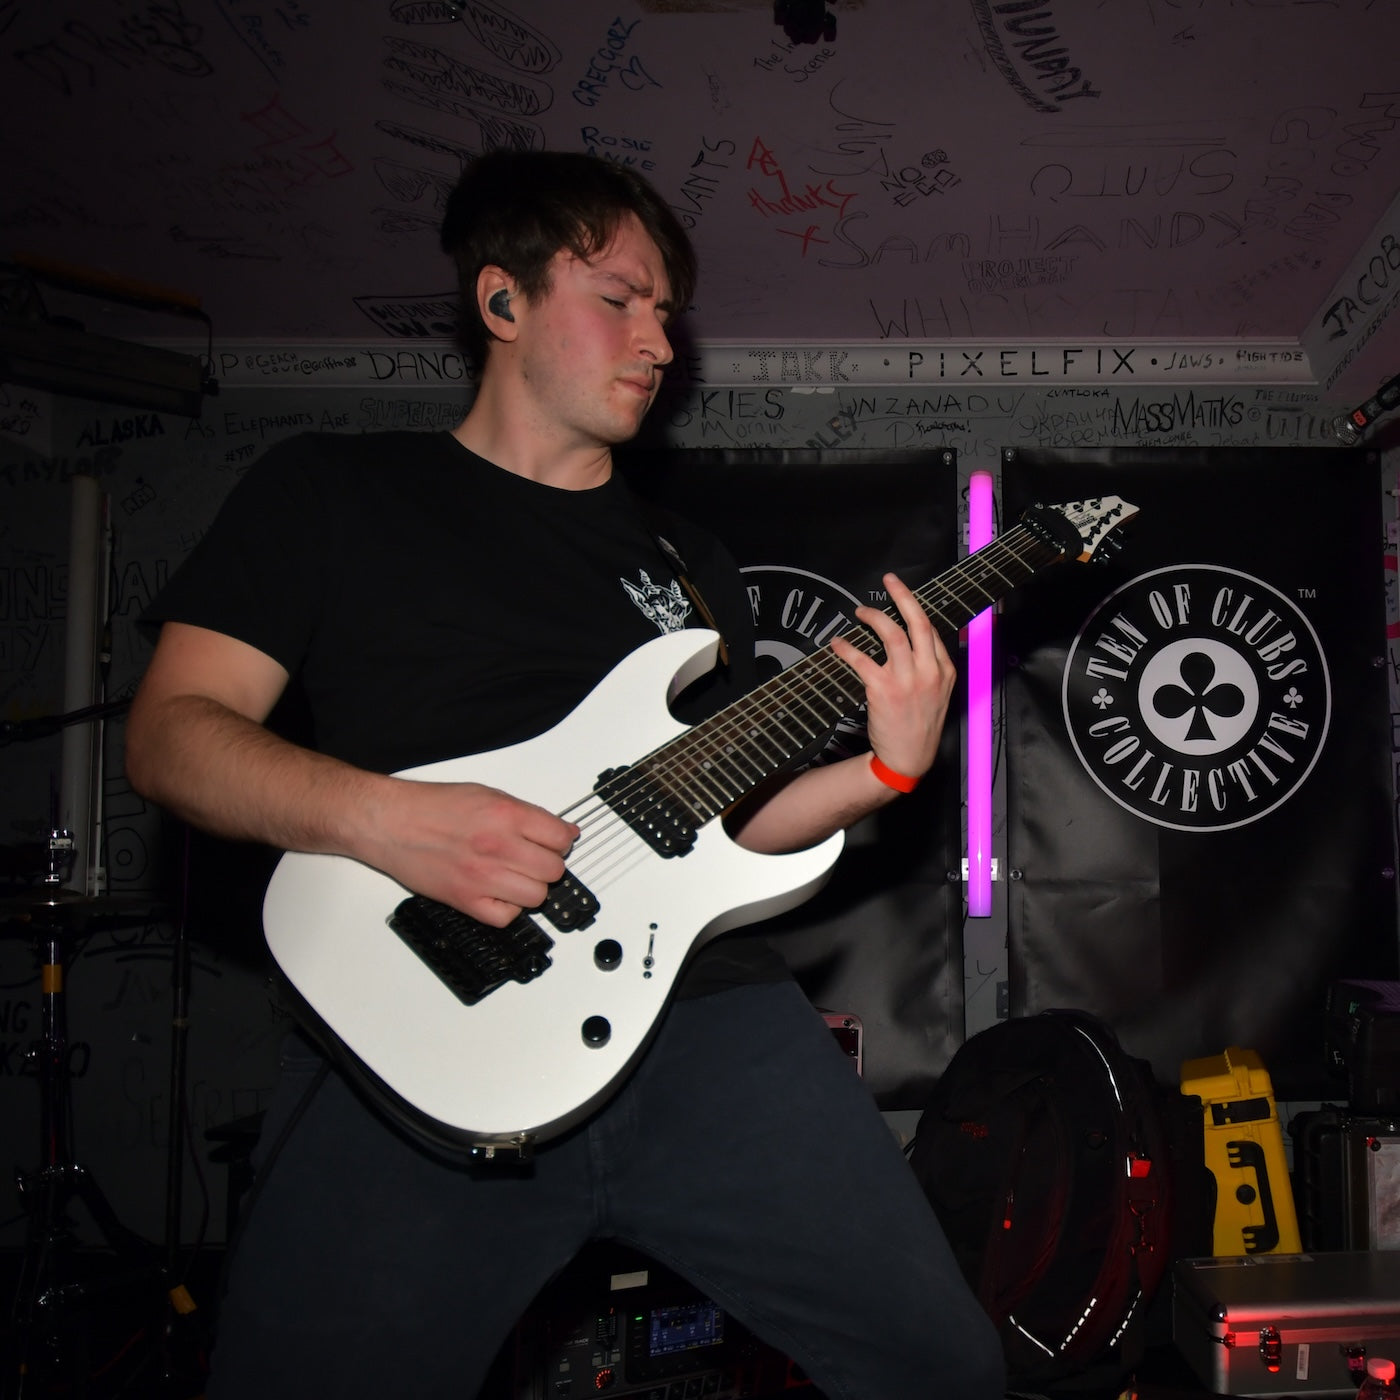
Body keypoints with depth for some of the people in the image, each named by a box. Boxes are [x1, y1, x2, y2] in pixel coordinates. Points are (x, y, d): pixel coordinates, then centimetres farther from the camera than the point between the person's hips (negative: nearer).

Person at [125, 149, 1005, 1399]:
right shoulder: (330, 491, 8)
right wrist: (385, 818, -16)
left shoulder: (691, 563, 22)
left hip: (702, 1009, 4)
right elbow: (172, 729, 1)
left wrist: (886, 769, 3)